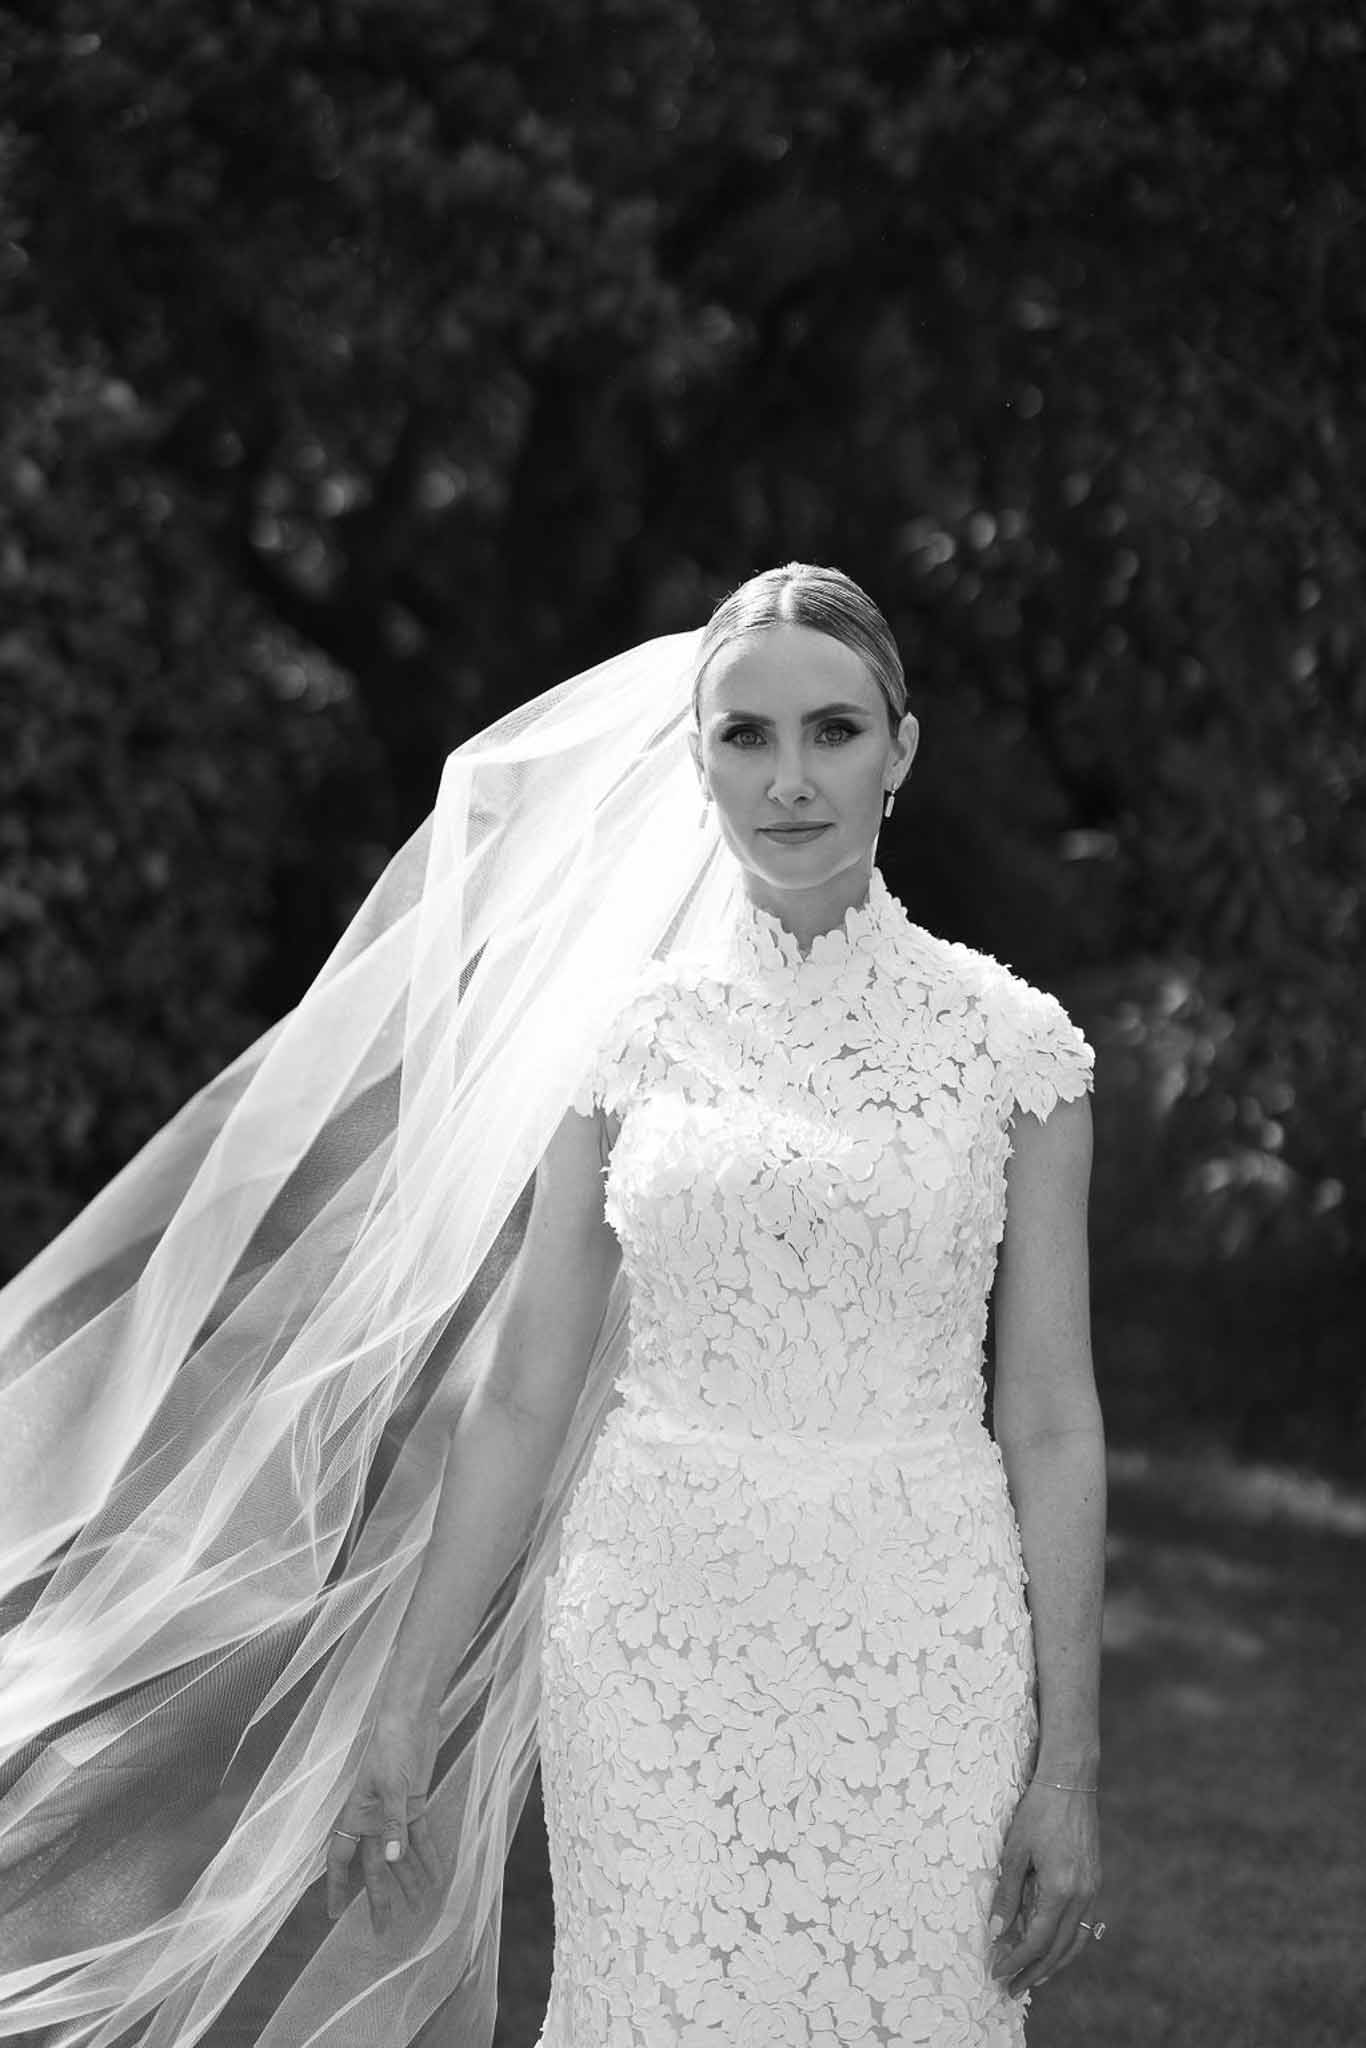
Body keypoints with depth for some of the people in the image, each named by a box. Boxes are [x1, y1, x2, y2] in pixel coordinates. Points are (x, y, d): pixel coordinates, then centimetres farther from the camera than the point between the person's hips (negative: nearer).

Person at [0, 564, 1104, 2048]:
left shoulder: (1006, 1039, 0)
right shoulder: (633, 1030, 5)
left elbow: (1051, 1425, 1)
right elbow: (519, 1396, 7)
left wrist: (1068, 1764, -3)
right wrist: (401, 1711, 6)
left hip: (916, 1645, -1)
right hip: (659, 1636, 1)